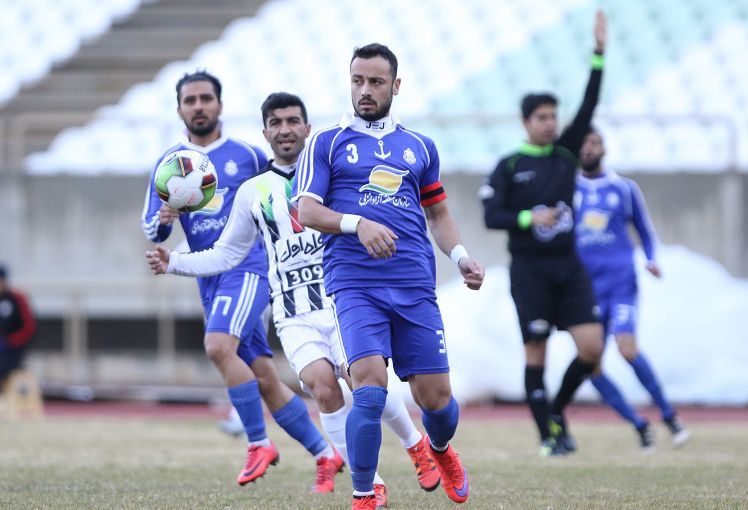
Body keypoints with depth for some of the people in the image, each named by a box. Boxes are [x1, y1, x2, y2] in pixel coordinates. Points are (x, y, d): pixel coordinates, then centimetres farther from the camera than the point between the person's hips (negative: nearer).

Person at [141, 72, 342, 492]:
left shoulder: (246, 155, 3)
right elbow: (151, 230, 6)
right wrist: (163, 220, -13)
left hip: (248, 267, -5)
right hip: (210, 278, 5)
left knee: (219, 346, -28)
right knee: (263, 378, 5)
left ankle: (259, 443, -17)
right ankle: (325, 454, 16)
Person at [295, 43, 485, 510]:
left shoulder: (420, 147, 17)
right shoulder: (327, 144, 8)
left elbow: (438, 214, 25)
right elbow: (306, 210, -1)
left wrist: (460, 255, 7)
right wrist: (358, 223, -18)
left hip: (415, 286, 3)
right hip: (355, 283, -3)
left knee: (436, 397, 1)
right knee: (370, 386, -21)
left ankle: (441, 450, 37)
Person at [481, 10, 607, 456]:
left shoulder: (566, 153, 9)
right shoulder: (509, 167, 0)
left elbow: (589, 107, 1)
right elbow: (491, 216, -5)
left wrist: (599, 54, -6)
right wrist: (531, 219, -19)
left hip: (568, 266, 4)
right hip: (529, 268, -4)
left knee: (592, 348, -7)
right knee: (536, 351, -2)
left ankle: (558, 412, 15)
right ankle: (549, 434, 5)